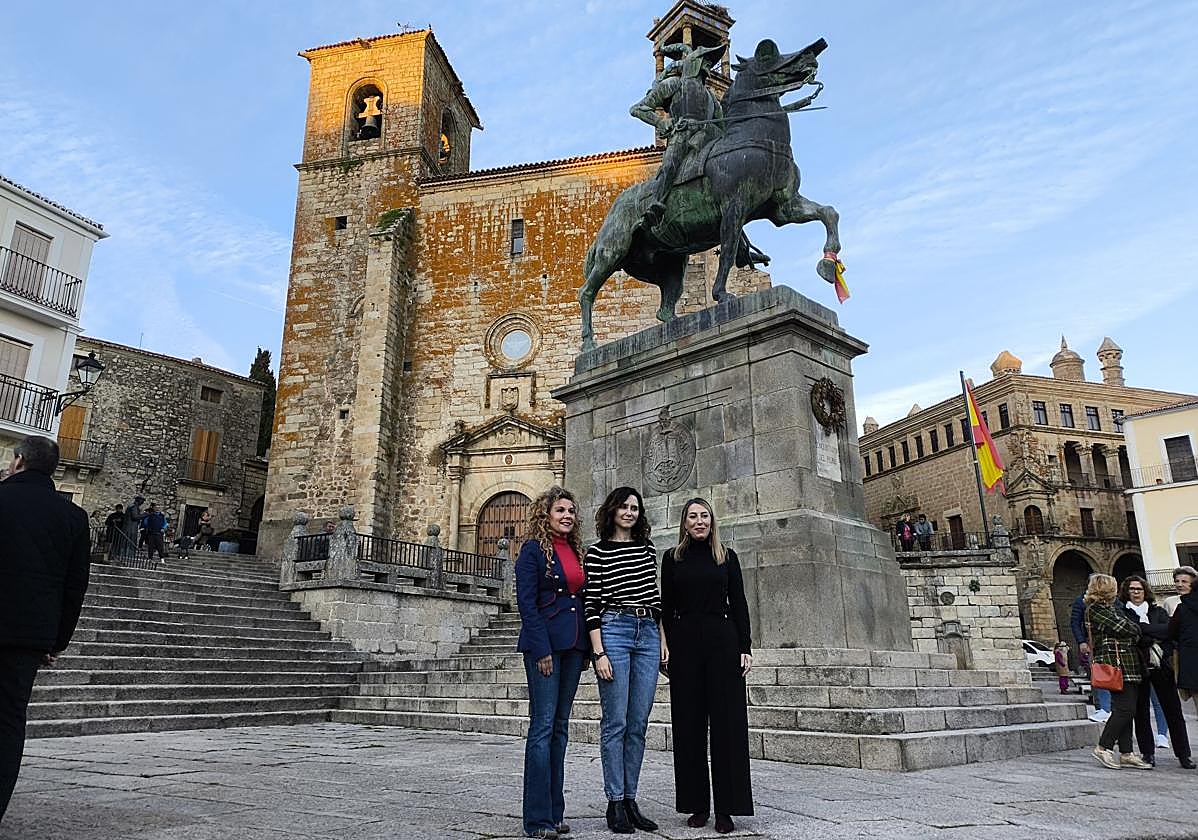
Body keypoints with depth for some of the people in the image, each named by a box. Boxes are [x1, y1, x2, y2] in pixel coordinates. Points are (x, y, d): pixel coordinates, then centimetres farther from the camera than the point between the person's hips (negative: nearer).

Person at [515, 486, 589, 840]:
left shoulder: (577, 550, 14)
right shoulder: (533, 549, -5)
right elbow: (526, 602, -11)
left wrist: (586, 646, 11)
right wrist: (541, 649, -16)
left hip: (574, 645, 7)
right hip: (544, 642, -7)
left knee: (560, 726, 10)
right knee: (543, 725, -7)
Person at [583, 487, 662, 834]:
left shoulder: (648, 548, 14)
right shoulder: (597, 552, -1)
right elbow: (591, 604, -4)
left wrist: (663, 638, 12)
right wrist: (599, 652, -11)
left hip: (648, 634, 5)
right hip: (613, 631, -5)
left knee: (638, 723, 7)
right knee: (615, 722, -2)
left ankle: (630, 800, 16)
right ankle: (615, 803, 7)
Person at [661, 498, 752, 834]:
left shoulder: (727, 556, 7)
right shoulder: (672, 558, 7)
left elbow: (739, 604, 5)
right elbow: (666, 608, 6)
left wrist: (745, 648, -2)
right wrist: (665, 649, -1)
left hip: (723, 643, 0)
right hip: (684, 645, 0)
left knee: (727, 723, -1)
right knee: (689, 724, 4)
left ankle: (726, 809, 7)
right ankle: (697, 805, 15)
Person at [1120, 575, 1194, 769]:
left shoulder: (1158, 611, 14)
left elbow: (1169, 629, -3)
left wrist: (1143, 628, -11)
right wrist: (1154, 638, -12)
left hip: (1161, 665, 2)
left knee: (1173, 709, 1)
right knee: (1141, 711, 2)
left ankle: (1183, 754, 9)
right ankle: (1148, 753, 10)